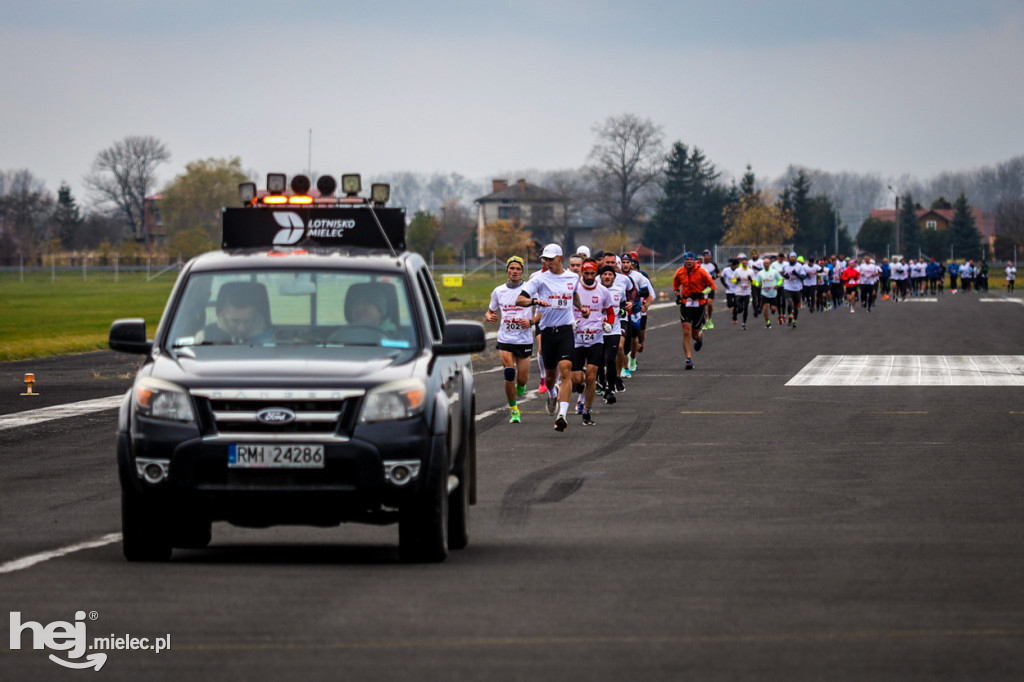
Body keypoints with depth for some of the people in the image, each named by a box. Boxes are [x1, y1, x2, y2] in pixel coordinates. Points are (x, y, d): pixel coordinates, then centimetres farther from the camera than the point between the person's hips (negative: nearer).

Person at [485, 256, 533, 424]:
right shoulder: (498, 291, 7)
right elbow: (490, 312, 19)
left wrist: (531, 322, -18)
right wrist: (489, 317, -5)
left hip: (524, 340, -1)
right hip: (505, 340, 1)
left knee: (522, 380, 0)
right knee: (509, 375, -14)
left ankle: (520, 388, 39)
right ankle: (513, 410, 2)